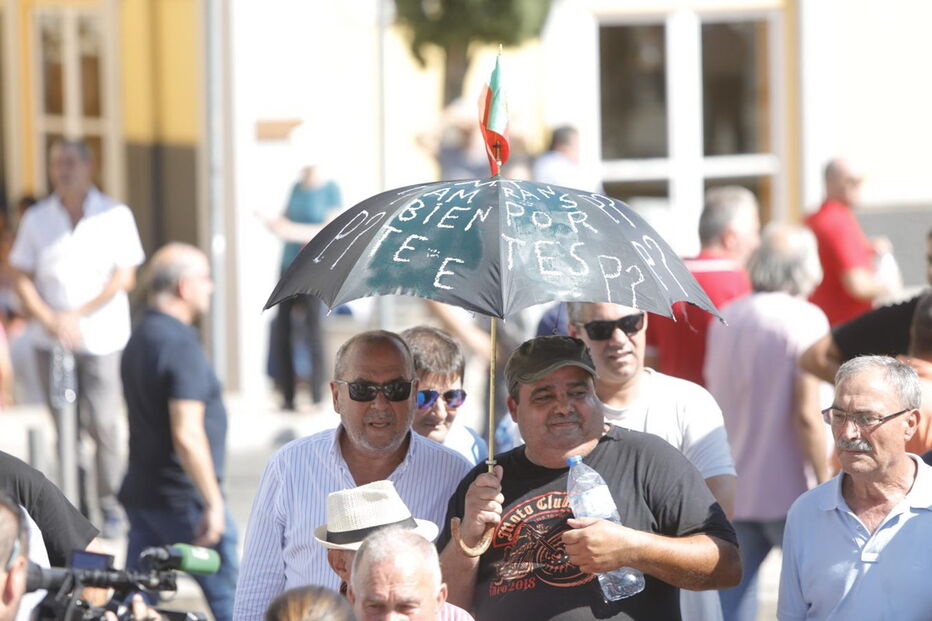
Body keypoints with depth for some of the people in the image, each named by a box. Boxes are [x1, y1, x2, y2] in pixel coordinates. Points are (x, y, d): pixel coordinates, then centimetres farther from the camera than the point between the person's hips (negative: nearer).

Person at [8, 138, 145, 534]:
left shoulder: (115, 216, 0)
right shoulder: (36, 220, 7)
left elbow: (124, 278, -3)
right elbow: (23, 278, 6)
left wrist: (77, 316, -10)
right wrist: (51, 321, -10)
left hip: (101, 335, -2)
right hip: (51, 339, 2)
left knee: (103, 424, -6)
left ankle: (111, 506, 2)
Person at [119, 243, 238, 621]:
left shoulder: (139, 339, 14)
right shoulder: (180, 345, -18)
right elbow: (187, 437, -25)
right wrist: (213, 503, -21)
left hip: (141, 491, 9)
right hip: (184, 500, -9)